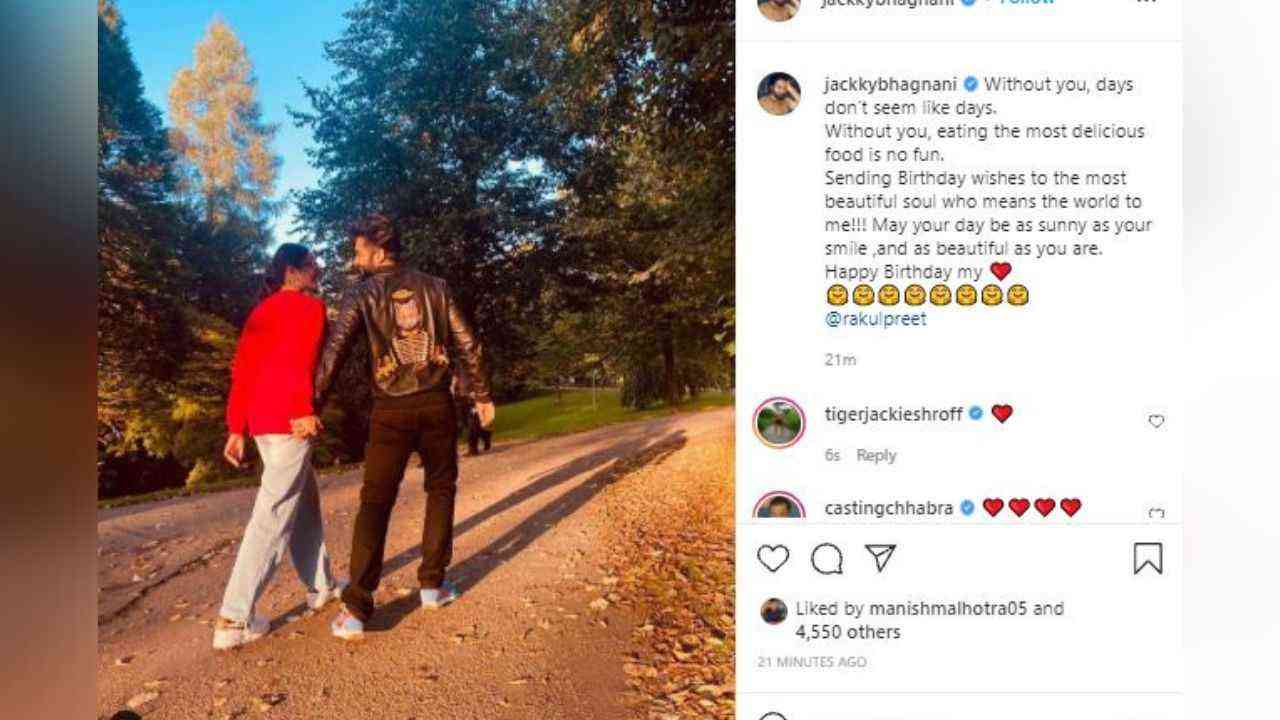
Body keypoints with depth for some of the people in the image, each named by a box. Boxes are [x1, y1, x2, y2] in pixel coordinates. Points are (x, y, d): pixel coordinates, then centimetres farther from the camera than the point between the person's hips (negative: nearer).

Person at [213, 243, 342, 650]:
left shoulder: (261, 312, 20)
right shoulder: (310, 306, -4)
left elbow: (242, 370, 16)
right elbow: (300, 361, -20)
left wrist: (237, 428, 15)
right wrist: (305, 410, -24)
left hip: (261, 420, 9)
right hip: (290, 420, -9)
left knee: (305, 501, 20)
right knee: (273, 516, -7)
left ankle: (321, 587, 30)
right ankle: (234, 620, -7)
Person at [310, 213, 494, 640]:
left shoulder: (361, 294, 0)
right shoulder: (433, 287, 7)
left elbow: (333, 351, -10)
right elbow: (466, 343, 6)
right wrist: (481, 394, 13)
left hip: (391, 409, -2)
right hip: (437, 403, 2)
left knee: (375, 501, 1)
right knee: (441, 489, 17)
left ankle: (356, 609, -5)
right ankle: (432, 584, 19)